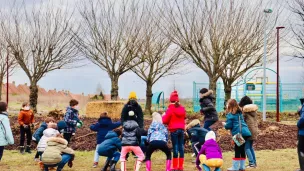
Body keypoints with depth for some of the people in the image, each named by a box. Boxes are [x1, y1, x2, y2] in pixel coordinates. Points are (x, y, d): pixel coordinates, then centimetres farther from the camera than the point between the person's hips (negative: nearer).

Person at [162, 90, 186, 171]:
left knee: (175, 147, -3)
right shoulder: (182, 108, 7)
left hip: (174, 130, -5)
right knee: (181, 147, 7)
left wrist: (163, 116, 13)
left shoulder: (170, 109, -9)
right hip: (181, 129, 5)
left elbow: (165, 121, -6)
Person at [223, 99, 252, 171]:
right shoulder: (240, 113, 18)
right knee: (242, 149, 14)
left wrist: (224, 124, 16)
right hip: (245, 132, 7)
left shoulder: (230, 115, -4)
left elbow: (229, 126, -6)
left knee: (237, 150, -2)